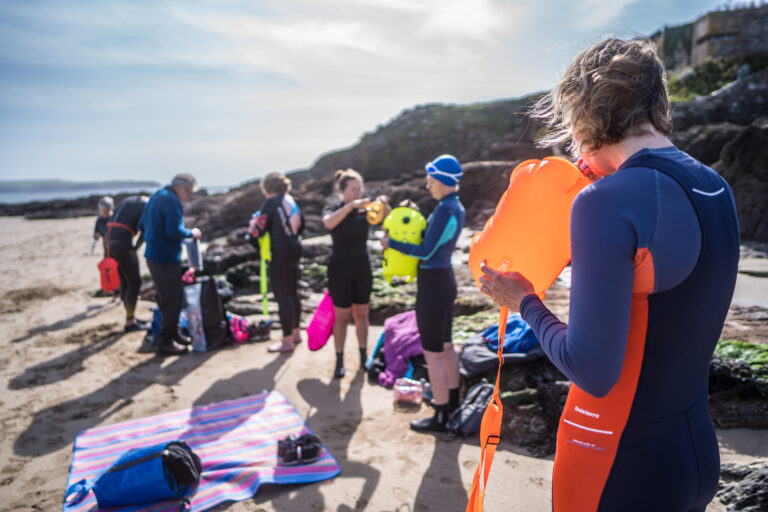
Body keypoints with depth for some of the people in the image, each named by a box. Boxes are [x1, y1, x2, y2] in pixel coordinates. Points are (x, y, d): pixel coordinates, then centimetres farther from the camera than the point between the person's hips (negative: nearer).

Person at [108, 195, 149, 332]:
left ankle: (132, 317, 24)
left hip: (110, 240, 9)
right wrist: (135, 248, 2)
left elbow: (111, 223, 20)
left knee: (124, 281, 16)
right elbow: (145, 232, -10)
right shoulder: (147, 206, 0)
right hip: (123, 243, -8)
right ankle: (130, 322, 3)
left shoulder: (128, 200, 23)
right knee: (135, 282, 0)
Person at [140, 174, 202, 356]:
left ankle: (173, 334, 31)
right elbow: (174, 231, -24)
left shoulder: (156, 196, 15)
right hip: (166, 258, -10)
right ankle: (164, 342, 3)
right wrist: (191, 233, -8)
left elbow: (142, 225, 21)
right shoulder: (172, 200, -16)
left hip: (153, 255, 10)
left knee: (167, 298, 20)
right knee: (173, 300, -2)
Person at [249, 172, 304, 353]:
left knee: (282, 297, -2)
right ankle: (295, 333, 31)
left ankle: (287, 341, 4)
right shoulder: (293, 201, 9)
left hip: (279, 254, -8)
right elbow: (300, 226, 18)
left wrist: (255, 219, 7)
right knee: (292, 294, 18)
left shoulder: (271, 202, -12)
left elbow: (257, 231, -12)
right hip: (295, 250, 8)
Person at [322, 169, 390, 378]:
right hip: (340, 269, -3)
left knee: (362, 314, 12)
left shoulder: (364, 208, 0)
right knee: (342, 317, 4)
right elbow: (329, 222, -33)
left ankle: (363, 356, 25)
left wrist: (383, 204, -32)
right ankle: (339, 361, 16)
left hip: (362, 268, 3)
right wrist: (351, 205, -43)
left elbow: (385, 218, -12)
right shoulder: (333, 209, -10)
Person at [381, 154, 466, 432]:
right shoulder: (458, 208, 10)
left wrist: (392, 243, -12)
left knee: (433, 353, 0)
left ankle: (441, 417, 10)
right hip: (446, 279, 10)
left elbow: (426, 251, -21)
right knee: (446, 346, 21)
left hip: (433, 284, -10)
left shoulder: (444, 209, -21)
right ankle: (453, 401, 36)